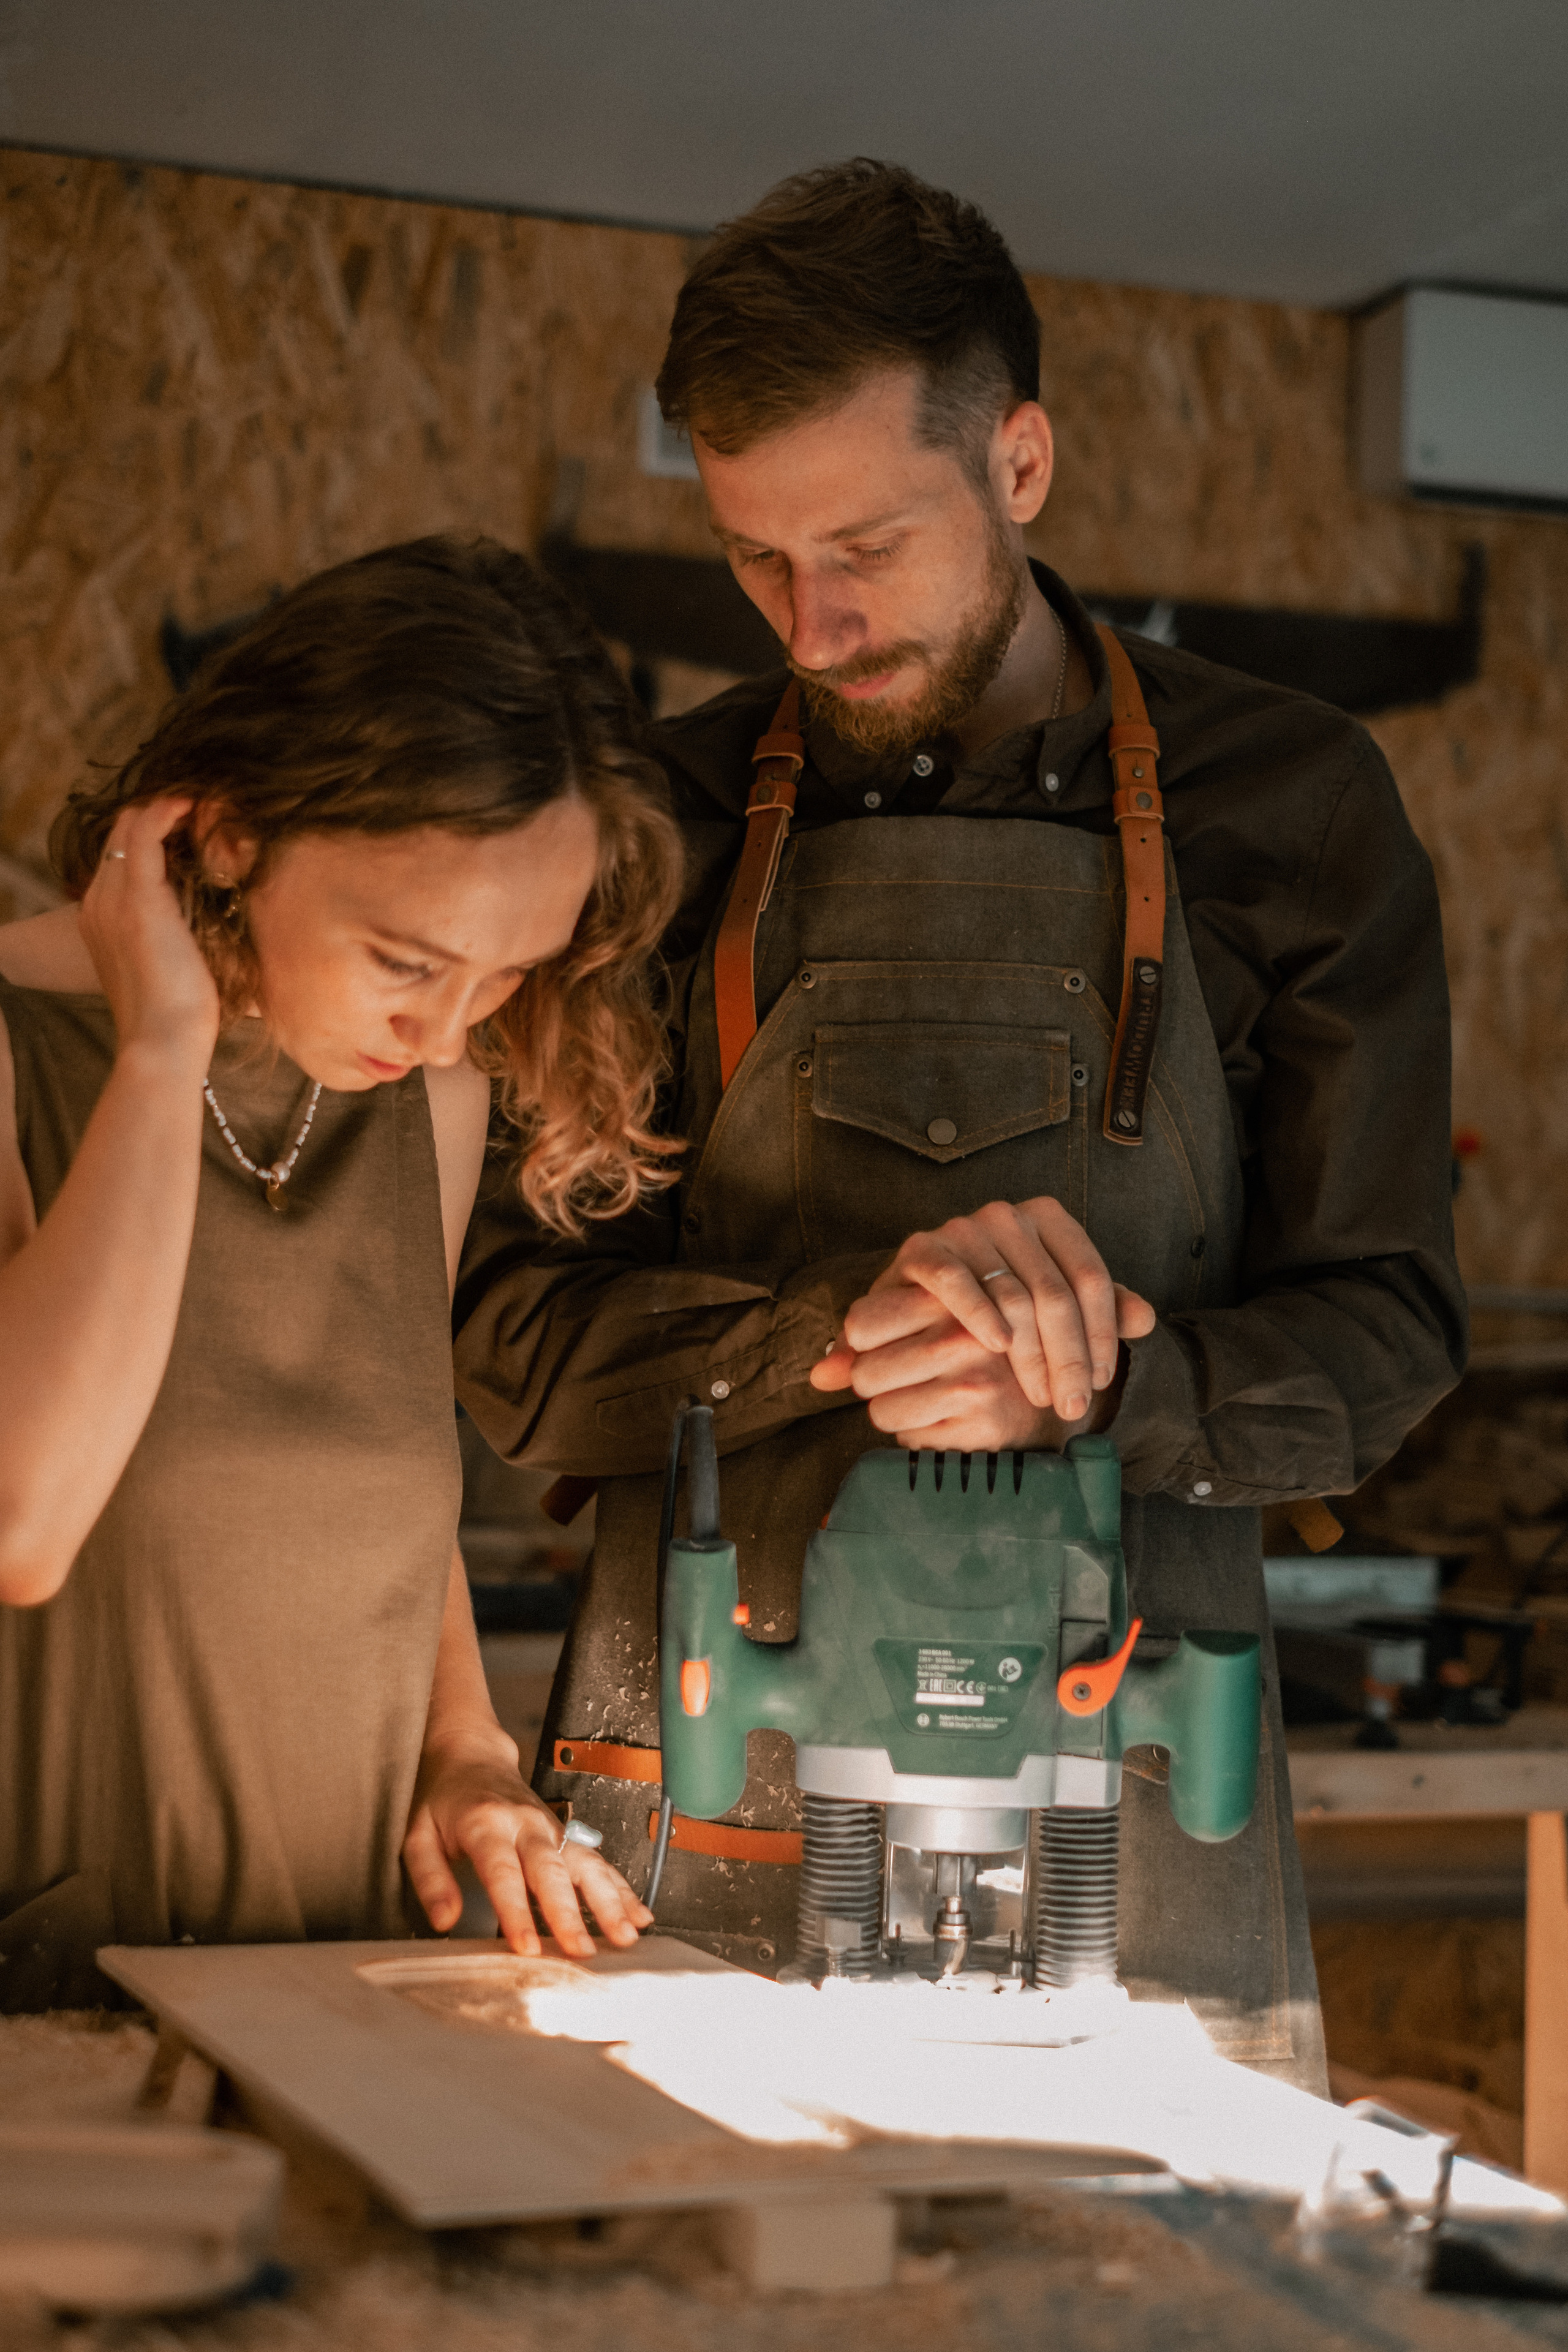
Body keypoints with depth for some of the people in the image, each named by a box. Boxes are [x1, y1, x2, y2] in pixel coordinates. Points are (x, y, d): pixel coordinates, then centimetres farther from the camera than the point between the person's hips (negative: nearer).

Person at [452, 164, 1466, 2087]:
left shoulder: (1292, 809, 4)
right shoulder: (661, 828, 6)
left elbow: (1383, 1335, 4)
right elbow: (513, 1344, 2)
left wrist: (1101, 1380, -17)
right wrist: (844, 1327, -16)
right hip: (709, 1801, 1)